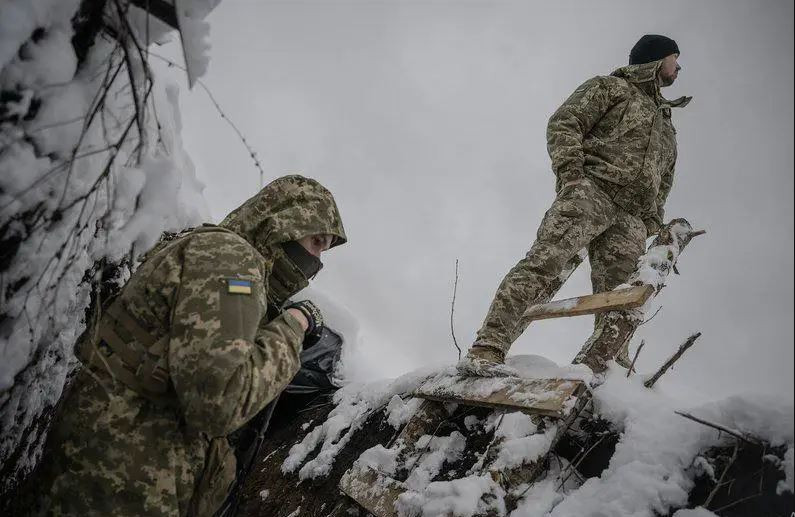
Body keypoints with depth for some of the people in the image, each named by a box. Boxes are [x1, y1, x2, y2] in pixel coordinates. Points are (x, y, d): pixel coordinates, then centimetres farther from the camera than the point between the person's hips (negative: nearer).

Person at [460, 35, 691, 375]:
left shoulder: (667, 126, 37)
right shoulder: (611, 88, 17)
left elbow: (662, 185, 33)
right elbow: (564, 123, 4)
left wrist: (653, 225, 16)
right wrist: (570, 168, -13)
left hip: (630, 220, 7)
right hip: (590, 189, -7)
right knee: (545, 262, -27)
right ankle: (486, 350, -36)